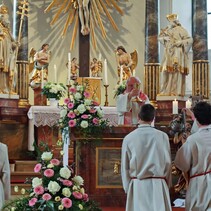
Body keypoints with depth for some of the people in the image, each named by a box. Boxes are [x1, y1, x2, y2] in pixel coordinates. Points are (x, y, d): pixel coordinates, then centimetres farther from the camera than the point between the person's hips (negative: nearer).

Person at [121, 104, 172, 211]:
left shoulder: (129, 138, -4)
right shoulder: (162, 136, -4)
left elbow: (125, 167, 3)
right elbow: (168, 163, 2)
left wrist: (127, 188, 14)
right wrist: (167, 186, 14)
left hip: (137, 186, 0)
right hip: (158, 185, 0)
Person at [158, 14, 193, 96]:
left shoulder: (181, 30, -2)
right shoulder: (168, 29, 14)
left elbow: (190, 39, -7)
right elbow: (160, 37, 15)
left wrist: (181, 42, -18)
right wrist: (165, 38, -6)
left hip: (178, 53, -5)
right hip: (169, 53, 6)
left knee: (177, 71, -11)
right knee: (167, 71, 2)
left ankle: (177, 91, -13)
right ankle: (166, 91, 5)